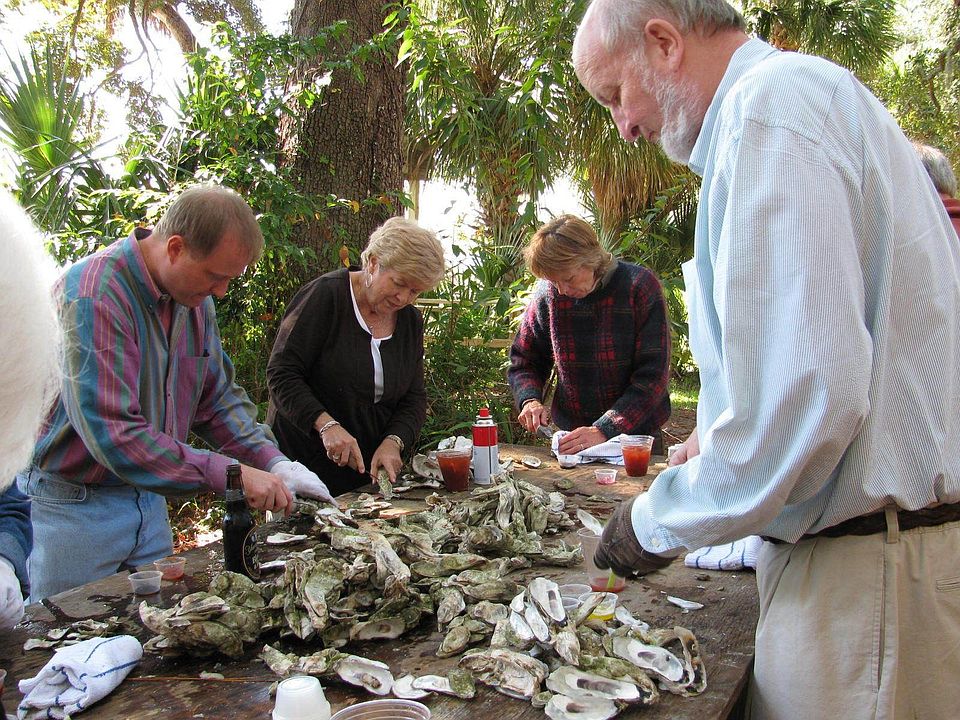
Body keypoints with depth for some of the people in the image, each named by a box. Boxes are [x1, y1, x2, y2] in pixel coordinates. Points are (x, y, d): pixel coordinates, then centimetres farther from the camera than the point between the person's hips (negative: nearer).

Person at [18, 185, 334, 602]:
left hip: (148, 500, 7)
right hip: (74, 506, -7)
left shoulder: (194, 298, 1)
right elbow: (113, 434, -31)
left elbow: (218, 398, 7)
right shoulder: (93, 296, -25)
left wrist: (274, 464, -7)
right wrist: (231, 474, -31)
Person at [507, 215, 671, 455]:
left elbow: (653, 376, -11)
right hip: (572, 437, 2)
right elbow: (523, 362, 14)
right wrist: (530, 400, -7)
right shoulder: (547, 293, 0)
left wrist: (603, 431, -19)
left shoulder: (640, 286, -8)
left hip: (636, 436, -2)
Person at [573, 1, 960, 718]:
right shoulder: (810, 94, 17)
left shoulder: (768, 106, -17)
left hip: (866, 570, -10)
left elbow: (807, 393, -27)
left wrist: (657, 524, -14)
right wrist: (721, 441, 19)